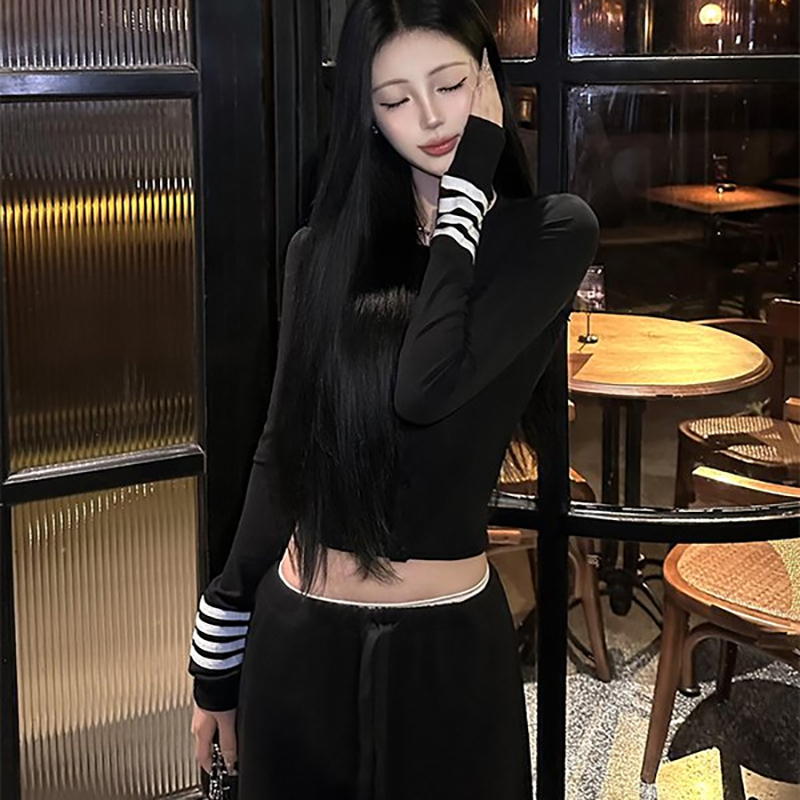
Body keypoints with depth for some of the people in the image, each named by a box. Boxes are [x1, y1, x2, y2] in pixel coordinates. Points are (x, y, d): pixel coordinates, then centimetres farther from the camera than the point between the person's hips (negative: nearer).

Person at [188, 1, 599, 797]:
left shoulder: (552, 232, -6)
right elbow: (281, 452, 7)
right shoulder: (323, 248, 3)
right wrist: (217, 652, 8)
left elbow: (427, 387, -22)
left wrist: (468, 183, -14)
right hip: (298, 636, 3)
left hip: (447, 642, -3)